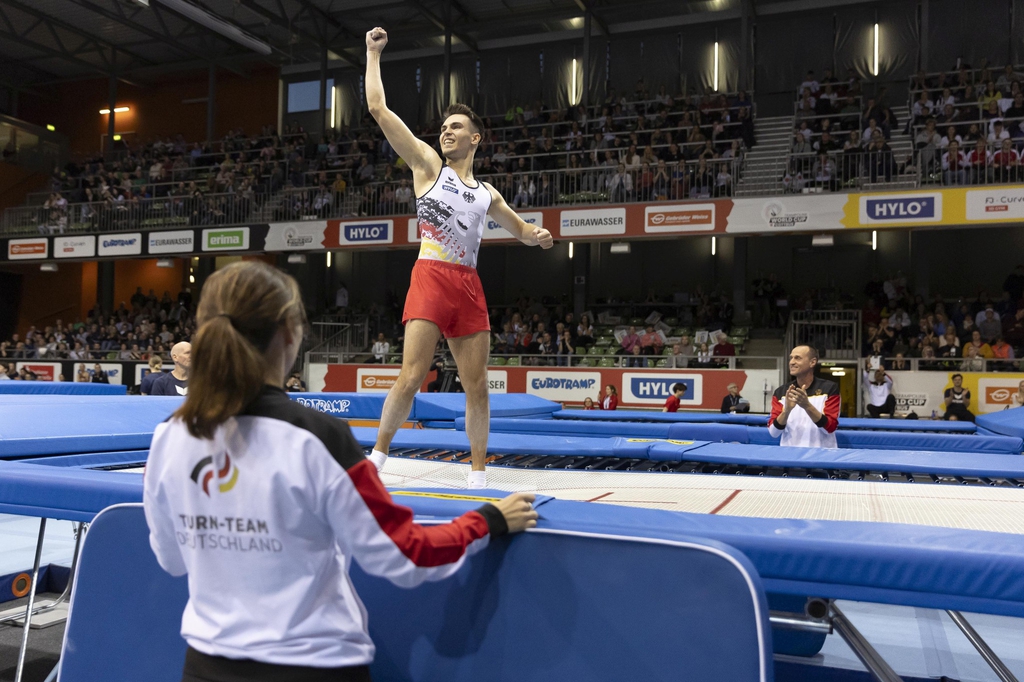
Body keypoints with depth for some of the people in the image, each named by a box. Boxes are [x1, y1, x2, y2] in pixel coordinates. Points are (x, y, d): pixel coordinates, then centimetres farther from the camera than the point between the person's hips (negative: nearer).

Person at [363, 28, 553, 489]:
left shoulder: (487, 194, 21)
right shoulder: (428, 165, 9)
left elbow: (520, 229, 32)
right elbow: (378, 109, 4)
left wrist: (538, 235, 8)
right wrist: (374, 54, 8)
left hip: (469, 286, 4)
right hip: (431, 276, -4)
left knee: (477, 387, 4)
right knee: (411, 377, -13)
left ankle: (478, 472, 14)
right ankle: (377, 456, 4)